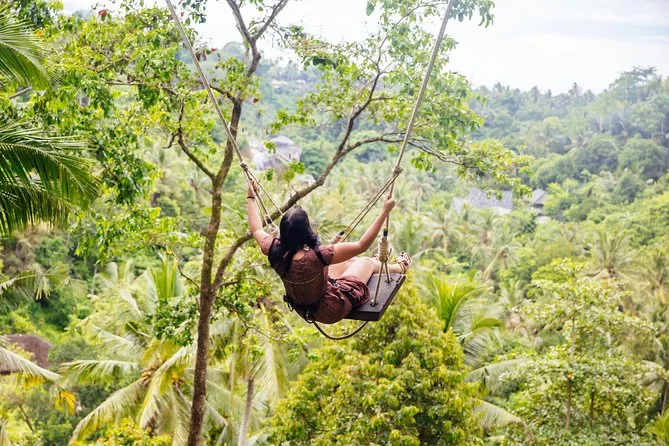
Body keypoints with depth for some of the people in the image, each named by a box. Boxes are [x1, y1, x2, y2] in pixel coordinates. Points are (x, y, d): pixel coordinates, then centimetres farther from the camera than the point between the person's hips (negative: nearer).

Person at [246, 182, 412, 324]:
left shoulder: (274, 252, -23)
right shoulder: (316, 257, -40)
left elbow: (256, 230, 0)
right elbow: (362, 245, -35)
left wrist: (251, 197, 11)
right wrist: (385, 212, -32)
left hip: (302, 308, 6)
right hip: (330, 310, -6)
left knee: (349, 260, 24)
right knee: (367, 262, 16)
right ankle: (399, 267, 50)